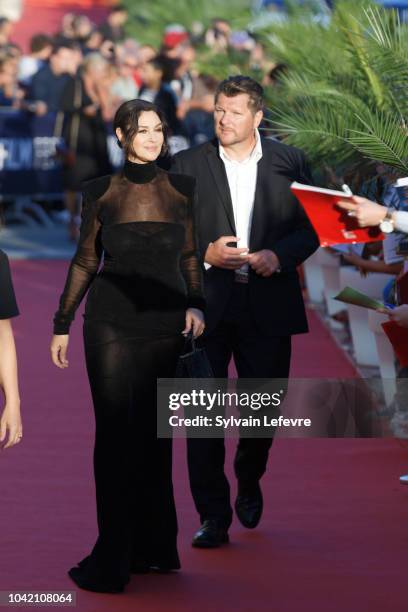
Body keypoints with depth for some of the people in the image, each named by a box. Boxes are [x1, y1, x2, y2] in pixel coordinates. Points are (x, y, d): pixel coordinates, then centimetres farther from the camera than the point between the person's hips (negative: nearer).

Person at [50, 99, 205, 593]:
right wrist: (61, 324, 9)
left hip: (167, 324, 1)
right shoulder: (101, 192, 3)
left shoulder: (182, 189, 5)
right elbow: (85, 261, 9)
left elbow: (190, 257, 11)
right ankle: (113, 557, -2)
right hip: (111, 323, -1)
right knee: (115, 435, -5)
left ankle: (152, 547, 15)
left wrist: (195, 305, -5)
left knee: (154, 436, 6)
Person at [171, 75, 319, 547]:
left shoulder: (289, 163, 4)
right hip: (206, 305, -1)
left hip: (268, 307, 1)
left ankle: (249, 483, 38)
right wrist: (206, 254, -14)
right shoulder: (187, 165, 3)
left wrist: (279, 255, -11)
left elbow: (311, 227, 7)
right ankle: (213, 515, 3)